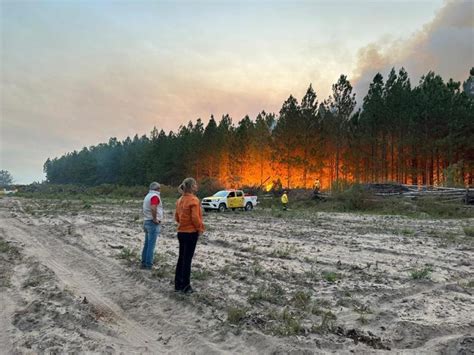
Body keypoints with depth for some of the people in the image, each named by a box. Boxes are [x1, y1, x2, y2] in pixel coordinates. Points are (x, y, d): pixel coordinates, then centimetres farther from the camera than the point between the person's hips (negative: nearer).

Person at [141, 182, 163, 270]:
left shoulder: (148, 196, 15)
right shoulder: (155, 196, -14)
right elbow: (153, 208, -30)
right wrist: (155, 219, -20)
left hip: (147, 222, 9)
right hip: (153, 223, -9)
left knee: (146, 244, 14)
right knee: (151, 245, -5)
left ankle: (144, 263, 20)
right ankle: (148, 264, -1)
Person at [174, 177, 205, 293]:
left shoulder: (180, 200, 8)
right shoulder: (194, 200, -17)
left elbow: (176, 216, 12)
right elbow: (195, 218, -21)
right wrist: (200, 228, -8)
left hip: (181, 232, 8)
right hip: (191, 233, -7)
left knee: (181, 258, 14)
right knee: (187, 259, 0)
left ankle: (178, 284, 22)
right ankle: (186, 286, 9)